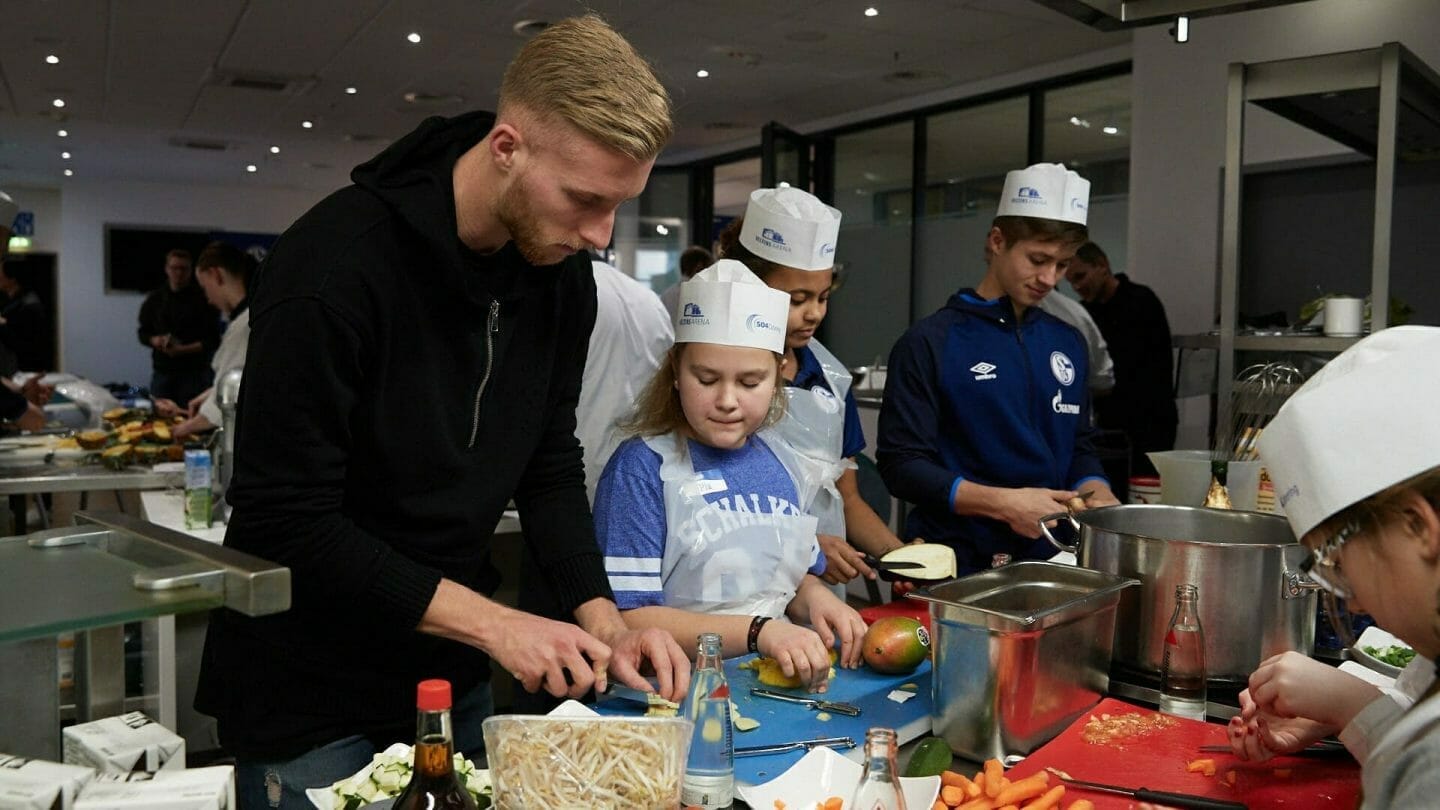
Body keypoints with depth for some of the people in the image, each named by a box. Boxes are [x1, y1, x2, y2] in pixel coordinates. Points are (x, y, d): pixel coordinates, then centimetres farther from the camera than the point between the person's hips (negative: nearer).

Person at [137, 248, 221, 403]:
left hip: (194, 374, -4)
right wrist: (156, 341, -5)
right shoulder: (155, 299, 12)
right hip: (162, 371, 4)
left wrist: (184, 349, -16)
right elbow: (143, 334, 17)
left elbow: (213, 340, -5)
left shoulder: (201, 299, -2)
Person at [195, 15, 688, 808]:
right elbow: (288, 522, -23)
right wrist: (490, 623, -24)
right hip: (310, 700, -6)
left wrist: (600, 622, -10)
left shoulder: (562, 272, -5)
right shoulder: (335, 262, -25)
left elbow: (549, 469, 2)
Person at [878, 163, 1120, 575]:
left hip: (1047, 558, 5)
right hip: (954, 566, -5)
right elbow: (902, 465, -10)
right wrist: (1003, 503, -19)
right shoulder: (929, 343, -7)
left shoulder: (1069, 343, 11)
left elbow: (1079, 449, 19)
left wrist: (1096, 494, -2)